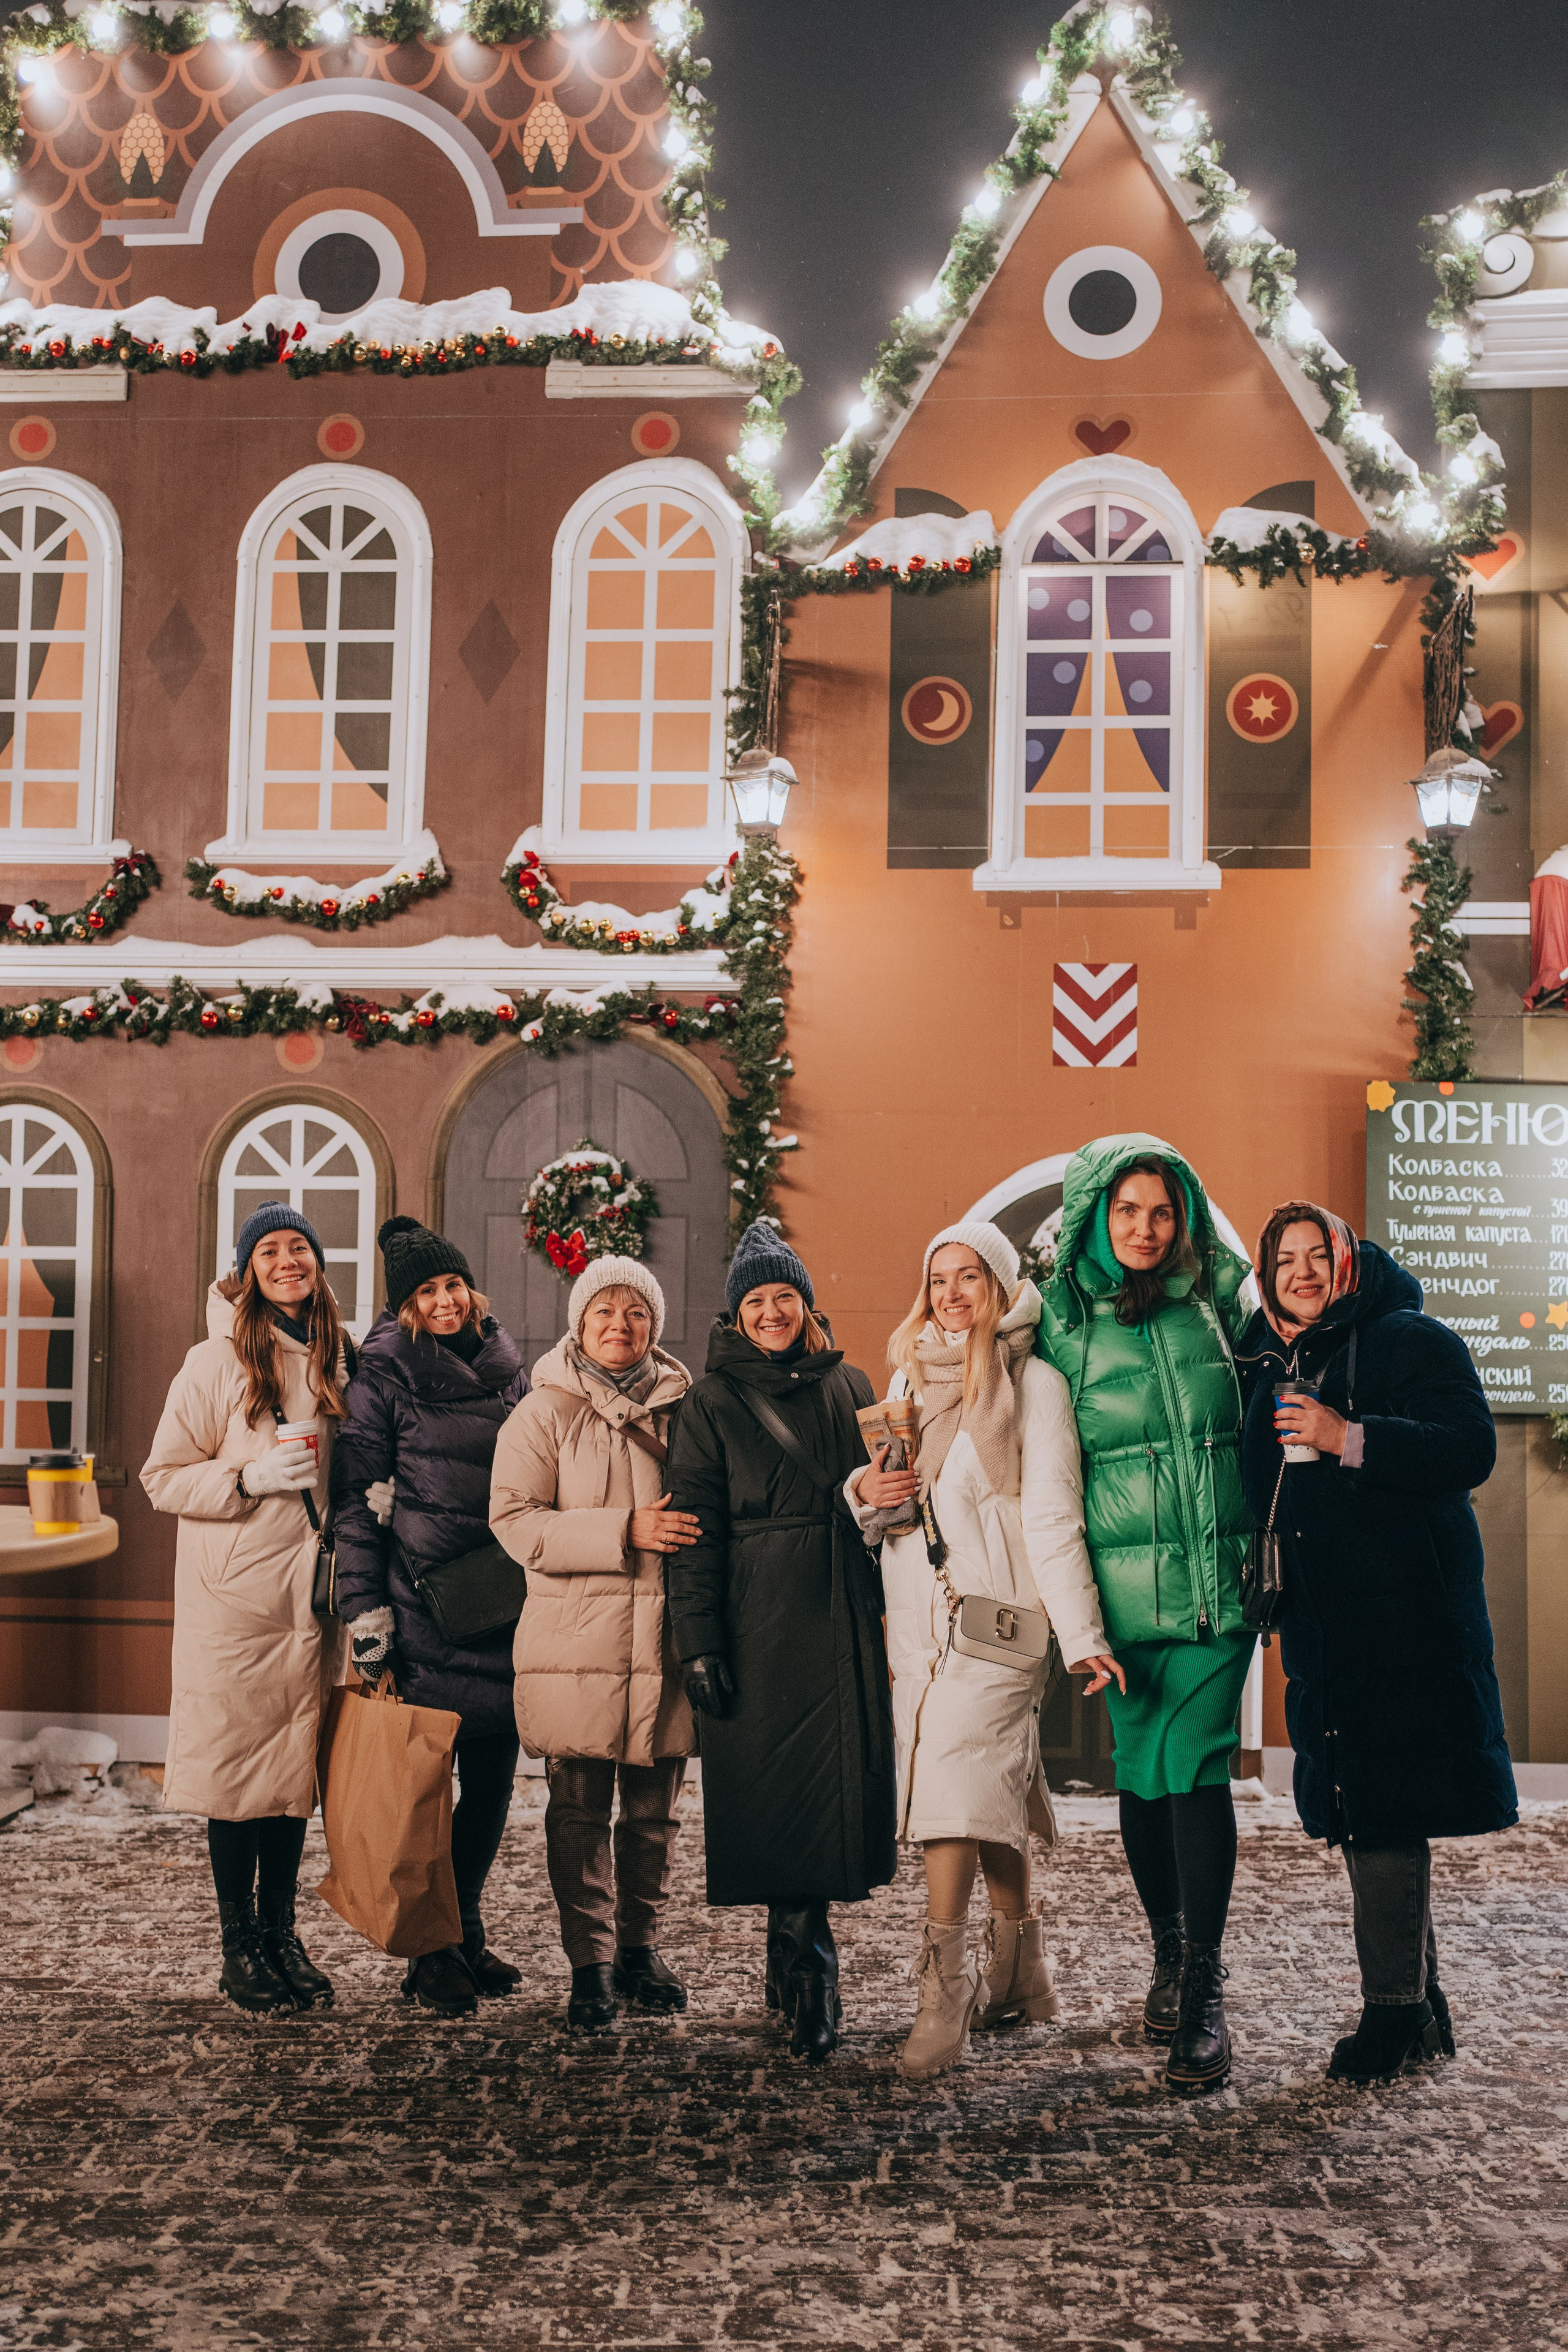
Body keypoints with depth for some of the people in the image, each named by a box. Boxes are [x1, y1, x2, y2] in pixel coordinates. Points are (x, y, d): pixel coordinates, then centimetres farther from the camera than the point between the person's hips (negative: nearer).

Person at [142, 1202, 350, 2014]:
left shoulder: (334, 1362, 9)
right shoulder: (214, 1363, -6)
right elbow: (163, 1478, -5)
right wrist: (250, 1477, -17)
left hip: (310, 1597, 5)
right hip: (234, 1602, -4)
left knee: (296, 1763, 9)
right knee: (235, 1763, 0)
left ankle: (281, 1933, 21)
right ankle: (238, 1945, 13)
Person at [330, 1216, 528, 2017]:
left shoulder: (506, 1370, 12)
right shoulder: (385, 1377, -3)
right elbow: (358, 1503, -6)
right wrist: (366, 1622, -12)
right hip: (422, 1607, -5)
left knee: (493, 1779, 8)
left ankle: (466, 1934, 24)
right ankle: (429, 1952, 12)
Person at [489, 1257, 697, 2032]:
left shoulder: (682, 1408, 9)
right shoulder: (546, 1413, 1)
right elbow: (516, 1520, -9)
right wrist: (624, 1532, -18)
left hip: (663, 1643, 3)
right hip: (575, 1644, -2)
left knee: (655, 1809, 10)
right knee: (580, 1809, 2)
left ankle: (639, 1945, 27)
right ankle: (590, 1962, 15)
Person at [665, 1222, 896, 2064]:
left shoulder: (848, 1388, 12)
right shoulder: (712, 1404, 3)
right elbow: (695, 1528, -2)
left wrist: (891, 1610, 10)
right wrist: (698, 1641, -9)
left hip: (846, 1623, 3)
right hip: (758, 1627, -3)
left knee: (840, 1784, 2)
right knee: (776, 1796, -4)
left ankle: (791, 1961, 18)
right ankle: (807, 1975, 5)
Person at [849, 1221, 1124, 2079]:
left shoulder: (1033, 1381, -3)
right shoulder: (909, 1375, 15)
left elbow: (1052, 1516, -7)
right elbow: (883, 1509, 22)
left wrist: (1081, 1636, -13)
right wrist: (869, 1493, -2)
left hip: (996, 1610, -5)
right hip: (918, 1614, 5)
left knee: (956, 1771, -16)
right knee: (992, 1783, 9)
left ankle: (946, 1986, -13)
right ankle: (1018, 1973, 19)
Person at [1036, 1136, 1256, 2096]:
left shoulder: (1219, 1298, 6)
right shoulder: (1062, 1320, 3)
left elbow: (1261, 1409, 18)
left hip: (1219, 1579, 0)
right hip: (1124, 1584, 1)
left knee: (1195, 1764, -9)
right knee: (1142, 1770, 7)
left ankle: (1205, 1992, -3)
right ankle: (1168, 1955, 27)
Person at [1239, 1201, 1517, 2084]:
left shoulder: (1412, 1341, -3)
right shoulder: (1268, 1366, 17)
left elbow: (1470, 1448, -16)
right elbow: (1259, 1493, 26)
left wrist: (1349, 1440, -23)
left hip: (1401, 1614, -7)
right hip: (1319, 1619, 7)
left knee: (1384, 1808, -9)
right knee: (1358, 1809, 10)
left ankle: (1395, 2010, -1)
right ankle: (1425, 2012, 20)